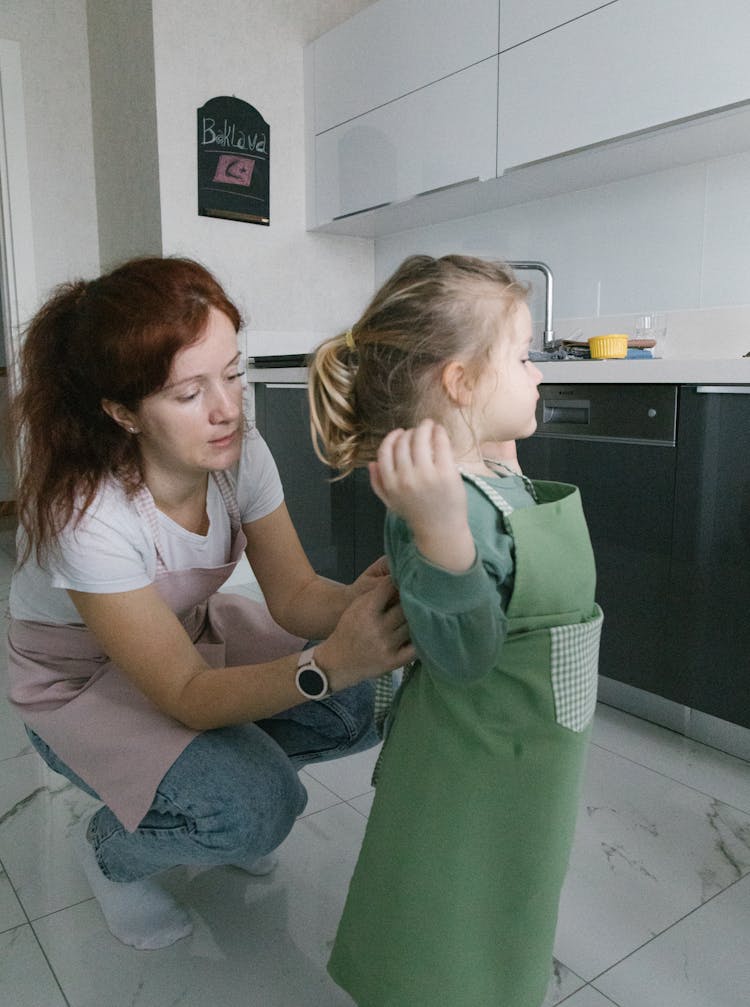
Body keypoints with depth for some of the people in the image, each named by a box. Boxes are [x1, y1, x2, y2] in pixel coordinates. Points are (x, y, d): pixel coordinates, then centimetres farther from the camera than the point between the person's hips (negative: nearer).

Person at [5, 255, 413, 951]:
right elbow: (187, 696, -32)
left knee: (364, 703, -14)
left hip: (190, 632, 5)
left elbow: (294, 593, -16)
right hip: (80, 684, -5)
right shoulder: (82, 511, -34)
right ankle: (111, 849, 6)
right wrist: (328, 664, -48)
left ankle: (233, 773, 13)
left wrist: (362, 602, -39)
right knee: (253, 808, -26)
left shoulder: (240, 452, -20)